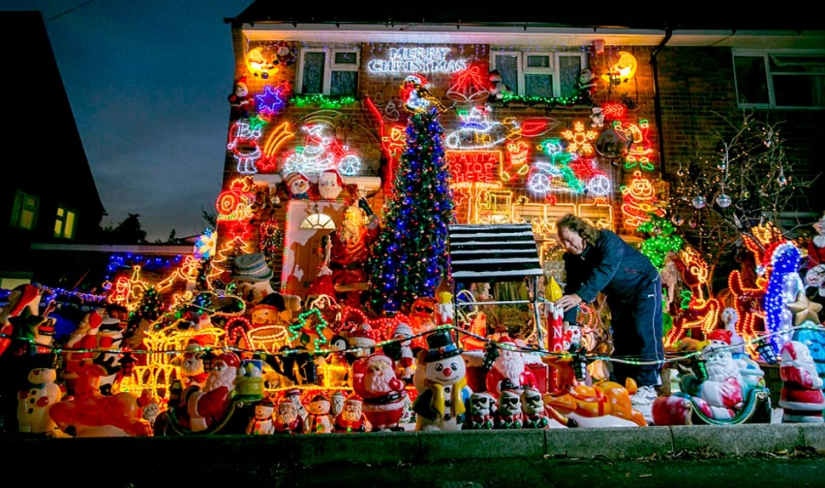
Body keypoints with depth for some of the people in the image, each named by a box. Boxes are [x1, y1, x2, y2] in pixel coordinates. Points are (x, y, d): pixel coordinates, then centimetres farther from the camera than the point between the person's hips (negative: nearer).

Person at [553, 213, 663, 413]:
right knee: (620, 338, 6)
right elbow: (571, 289, -13)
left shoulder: (606, 241, -32)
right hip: (619, 296, 6)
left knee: (644, 334, -14)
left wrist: (580, 296, -60)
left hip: (643, 286, -6)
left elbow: (605, 271, -47)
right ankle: (619, 385, 14)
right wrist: (567, 321, -24)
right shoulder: (572, 258, -12)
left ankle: (647, 387, -9)